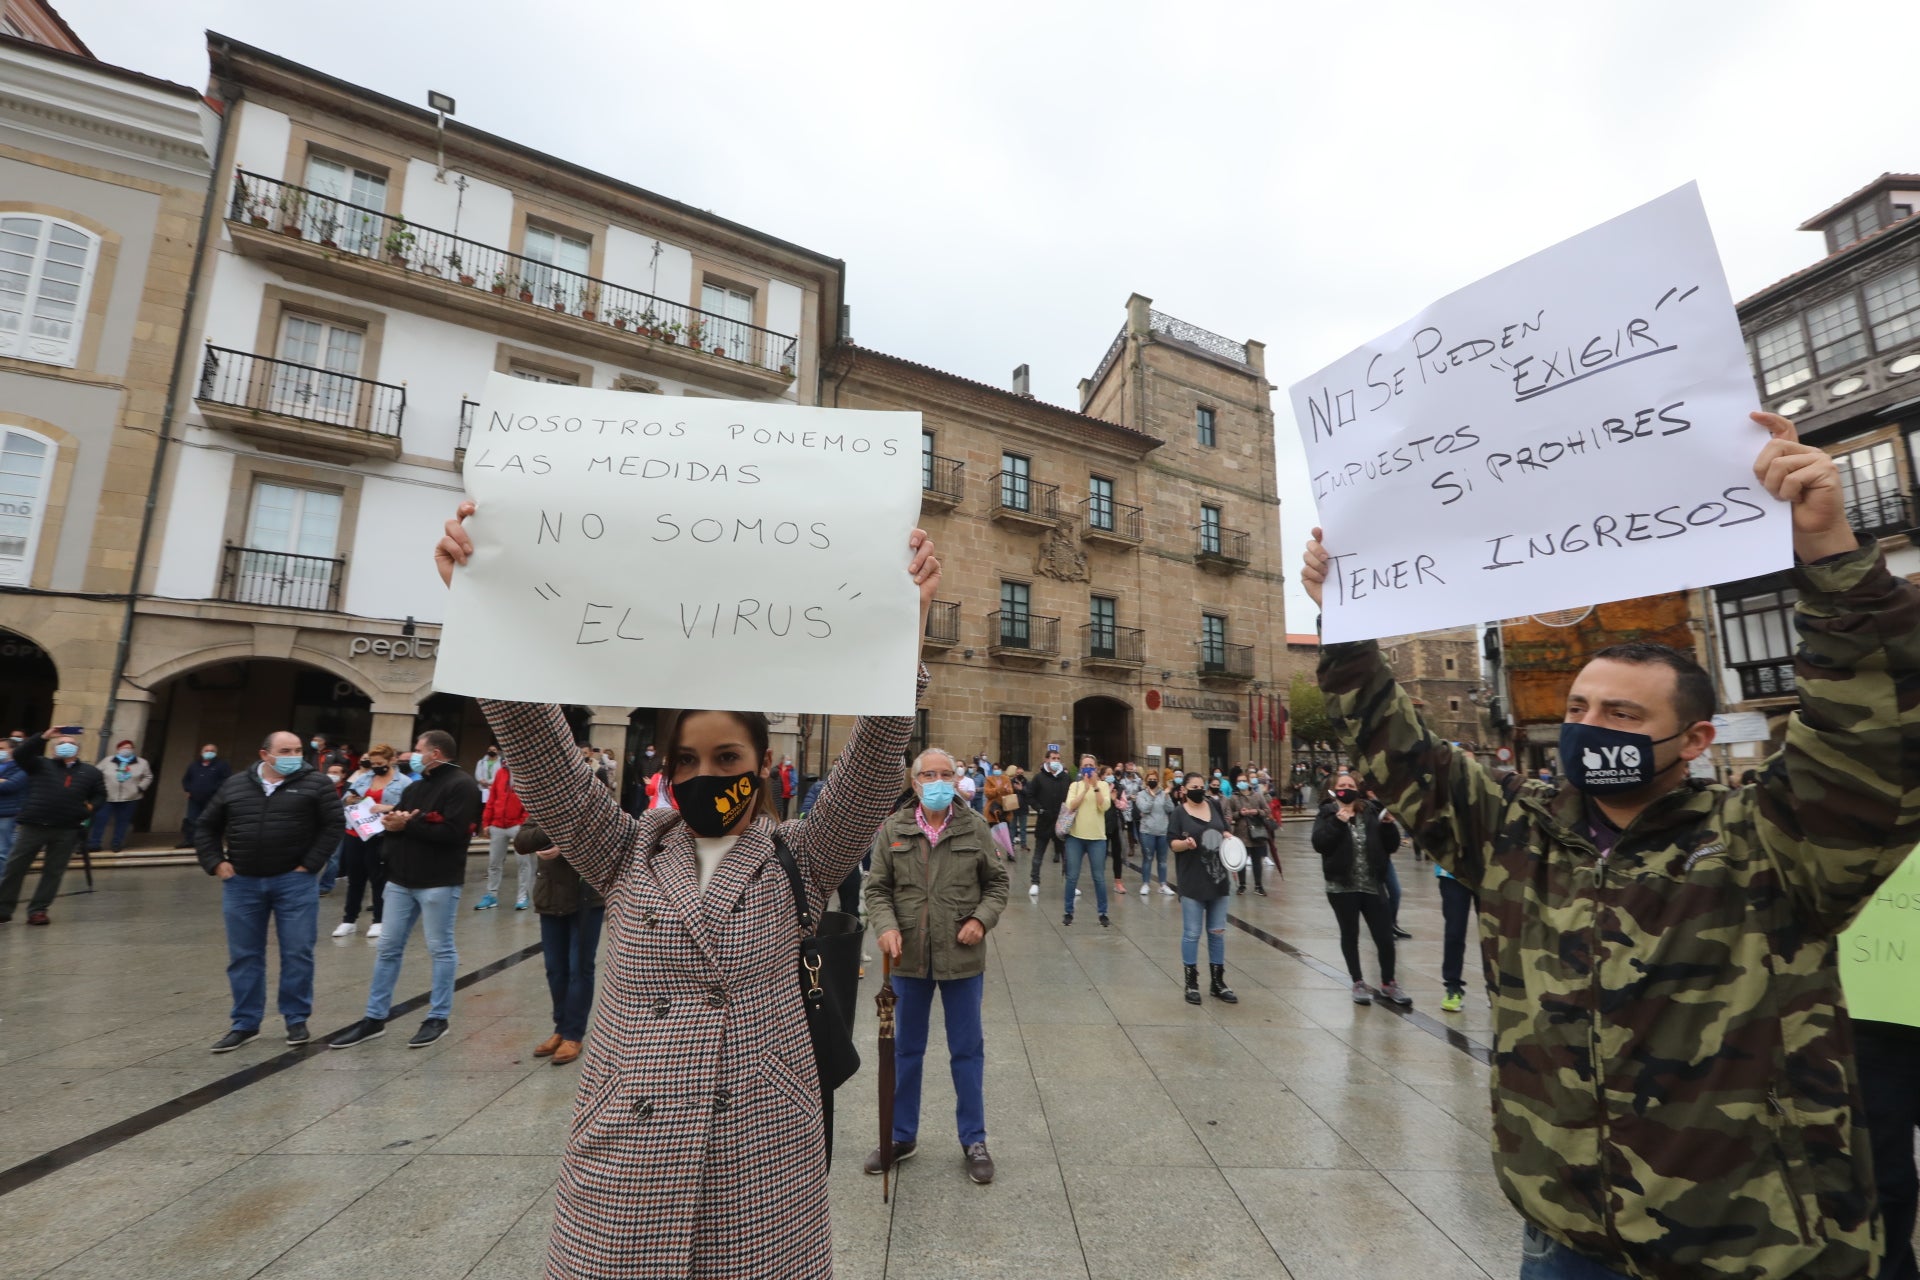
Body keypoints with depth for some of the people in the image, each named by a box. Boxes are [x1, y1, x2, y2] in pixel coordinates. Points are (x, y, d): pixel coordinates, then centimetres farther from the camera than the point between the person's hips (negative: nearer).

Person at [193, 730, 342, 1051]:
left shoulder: (315, 783, -5)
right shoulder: (234, 785, 7)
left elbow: (334, 823, -7)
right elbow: (205, 827, 17)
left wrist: (310, 864, -11)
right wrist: (216, 863, 4)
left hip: (294, 882, -3)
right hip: (242, 883, 3)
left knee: (297, 953, 2)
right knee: (244, 956, 11)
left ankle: (296, 1019, 17)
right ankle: (245, 1024, 24)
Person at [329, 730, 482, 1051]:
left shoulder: (461, 785, -14)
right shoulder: (418, 783, 16)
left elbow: (450, 833, -22)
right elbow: (397, 819, 17)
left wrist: (407, 825, -14)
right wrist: (392, 819, -7)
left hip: (438, 882, -8)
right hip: (401, 879, 9)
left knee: (441, 950, 4)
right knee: (388, 948, 13)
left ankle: (439, 1017, 15)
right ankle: (374, 1018, 25)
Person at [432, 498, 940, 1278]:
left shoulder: (798, 860, -5)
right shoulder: (626, 855, 0)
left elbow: (875, 761, -19)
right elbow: (536, 745, -10)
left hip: (761, 1163, -1)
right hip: (624, 1161, 2)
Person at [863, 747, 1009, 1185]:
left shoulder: (975, 828, -5)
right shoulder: (893, 829, -5)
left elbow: (996, 882, 3)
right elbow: (877, 888, 0)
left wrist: (981, 919, -12)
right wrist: (886, 925, -16)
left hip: (962, 958, -1)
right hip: (909, 958, 1)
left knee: (967, 1051, 14)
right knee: (906, 1050, 18)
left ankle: (973, 1141, 34)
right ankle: (902, 1135, 39)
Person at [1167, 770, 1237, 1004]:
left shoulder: (1214, 805, 6)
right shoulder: (1179, 812, -8)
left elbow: (1224, 831, 18)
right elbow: (1171, 843, -10)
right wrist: (1185, 843, -30)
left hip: (1217, 878, 5)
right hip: (1192, 882, -5)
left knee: (1217, 931, 12)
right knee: (1192, 933, 2)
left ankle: (1218, 982, 25)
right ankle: (1191, 983, 16)